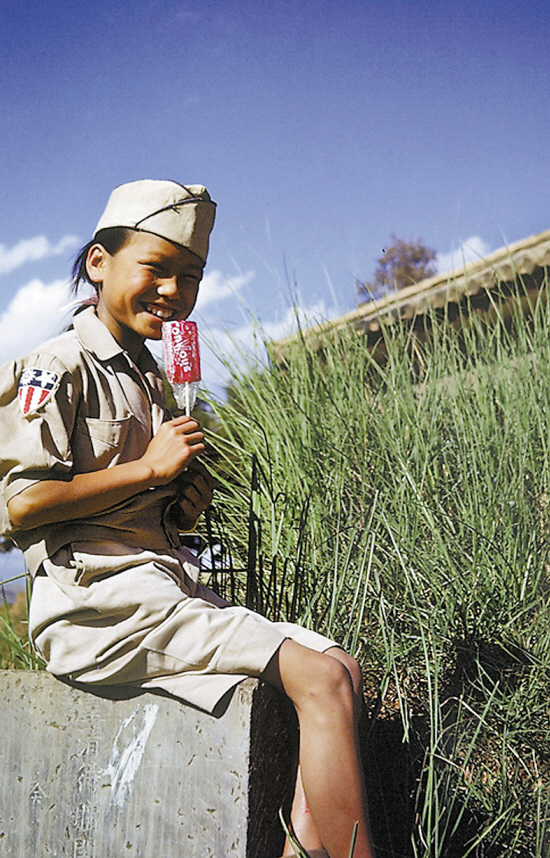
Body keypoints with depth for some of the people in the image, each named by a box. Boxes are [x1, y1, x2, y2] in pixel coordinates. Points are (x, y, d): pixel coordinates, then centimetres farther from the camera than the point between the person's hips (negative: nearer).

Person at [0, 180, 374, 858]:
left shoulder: (148, 378, 22)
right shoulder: (59, 368, -5)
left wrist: (184, 504, 6)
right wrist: (148, 468, -12)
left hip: (165, 590, 9)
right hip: (102, 598, -9)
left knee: (342, 669, -3)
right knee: (321, 678, -20)